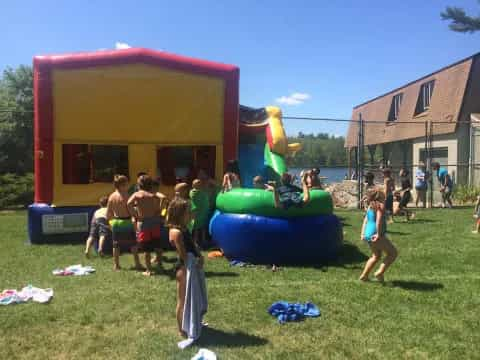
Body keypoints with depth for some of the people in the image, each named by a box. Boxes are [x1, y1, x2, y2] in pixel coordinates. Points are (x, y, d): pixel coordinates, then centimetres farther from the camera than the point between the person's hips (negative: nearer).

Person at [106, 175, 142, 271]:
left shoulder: (111, 196, 2)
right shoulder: (125, 195, -14)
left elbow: (108, 214, 6)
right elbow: (130, 211, -16)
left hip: (115, 222, 5)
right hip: (126, 222, -5)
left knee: (116, 245, 14)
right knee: (133, 244, 6)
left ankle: (116, 265, 20)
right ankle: (137, 264, 10)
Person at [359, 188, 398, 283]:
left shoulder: (370, 206, 16)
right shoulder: (380, 205, -10)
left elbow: (365, 220, 15)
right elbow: (379, 220, -23)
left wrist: (363, 234, 14)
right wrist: (378, 234, -22)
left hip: (367, 235, 9)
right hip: (376, 235, -9)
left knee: (376, 256, 24)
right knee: (393, 253, 3)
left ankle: (364, 276, 26)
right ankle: (380, 273, -2)